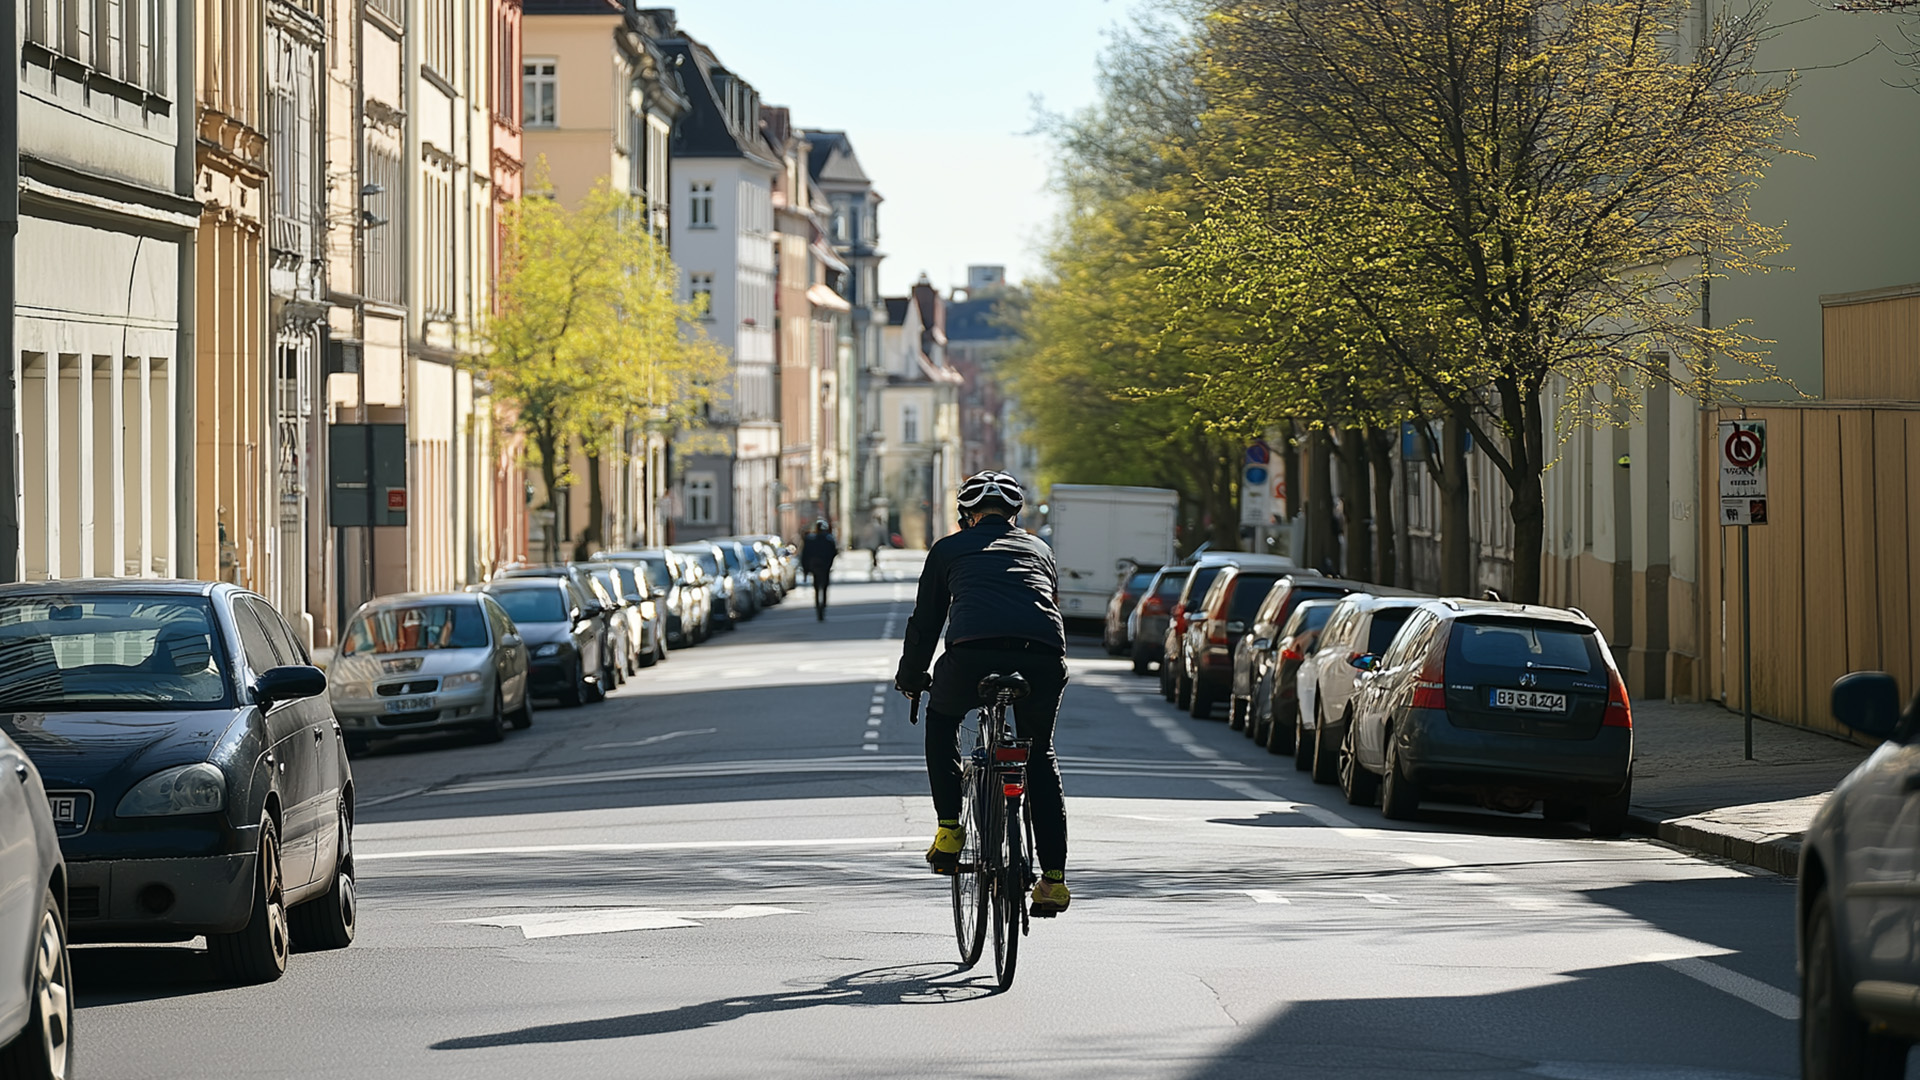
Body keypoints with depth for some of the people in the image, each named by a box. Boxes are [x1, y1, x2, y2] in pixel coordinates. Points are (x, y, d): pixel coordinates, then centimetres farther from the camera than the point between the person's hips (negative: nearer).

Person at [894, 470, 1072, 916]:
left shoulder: (950, 548, 26)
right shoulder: (1039, 549, 33)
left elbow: (926, 621, 29)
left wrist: (910, 678, 45)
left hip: (975, 652, -2)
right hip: (1044, 657, 2)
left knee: (942, 718, 31)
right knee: (1040, 753, 25)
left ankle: (950, 829, 18)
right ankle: (1054, 876, 17)